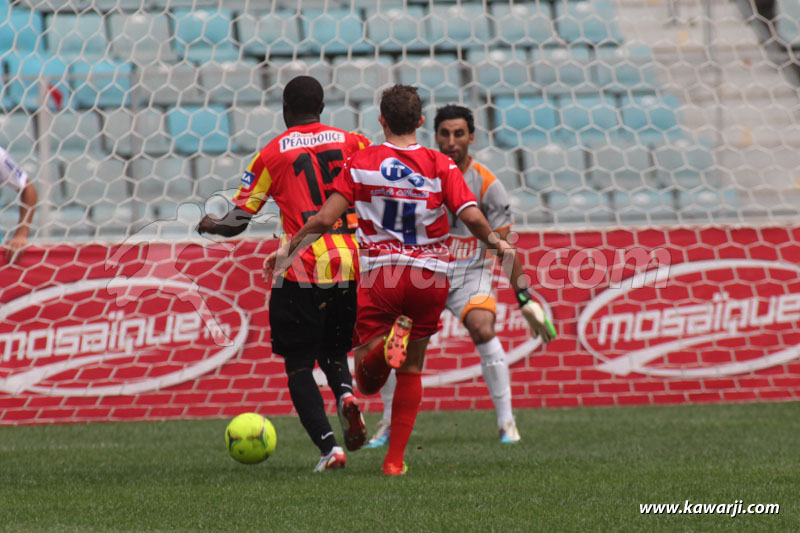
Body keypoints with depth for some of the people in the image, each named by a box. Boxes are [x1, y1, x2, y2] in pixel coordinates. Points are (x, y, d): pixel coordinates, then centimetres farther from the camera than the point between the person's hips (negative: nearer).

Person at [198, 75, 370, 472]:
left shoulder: (272, 154, 2)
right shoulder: (352, 143, 8)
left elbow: (235, 223, 3)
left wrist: (210, 226, 23)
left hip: (302, 273, -3)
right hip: (353, 267, 3)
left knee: (299, 365, 6)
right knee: (333, 352, 22)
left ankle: (328, 447, -10)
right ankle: (345, 394, -10)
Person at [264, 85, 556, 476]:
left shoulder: (361, 163, 0)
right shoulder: (441, 167, 0)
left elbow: (325, 218, -5)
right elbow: (474, 220, -8)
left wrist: (287, 250, 8)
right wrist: (501, 247, 10)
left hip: (379, 275, -1)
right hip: (430, 279, 1)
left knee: (368, 382, 0)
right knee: (411, 371, 18)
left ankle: (385, 342, -33)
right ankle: (395, 459, 13)